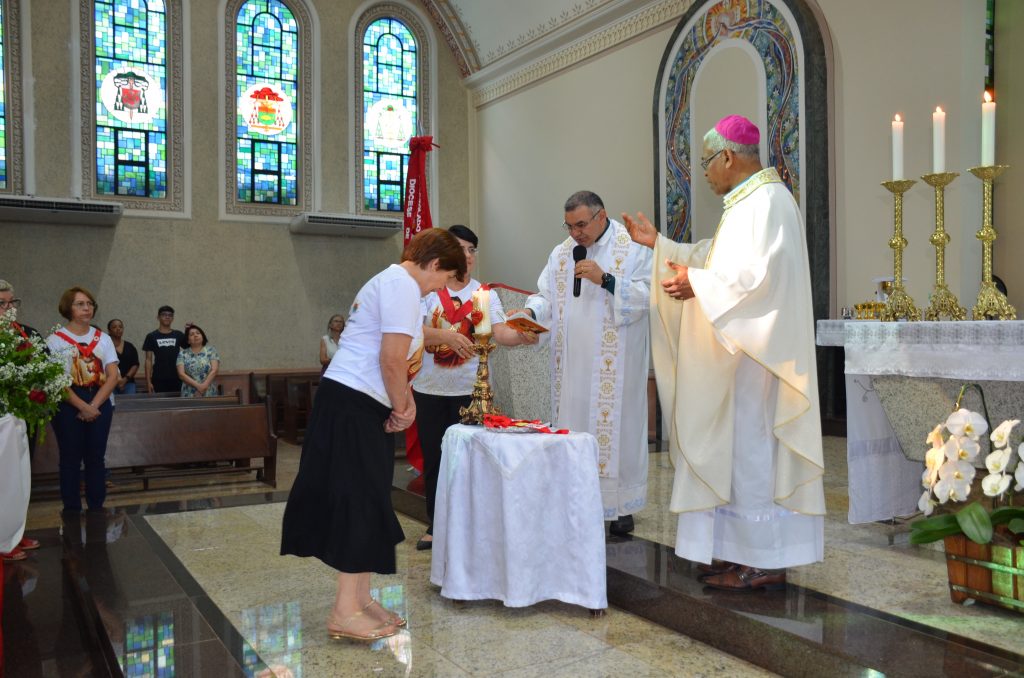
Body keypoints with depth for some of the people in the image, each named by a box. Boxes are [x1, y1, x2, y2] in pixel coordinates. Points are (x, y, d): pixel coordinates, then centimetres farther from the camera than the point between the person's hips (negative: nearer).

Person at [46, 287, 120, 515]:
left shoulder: (103, 338, 9)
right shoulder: (55, 340, -2)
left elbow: (113, 376, 1)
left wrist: (94, 405, -11)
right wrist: (82, 406, -17)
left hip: (100, 404, 3)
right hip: (68, 405, -3)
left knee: (96, 458, 7)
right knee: (70, 459, 3)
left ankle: (97, 509, 15)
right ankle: (72, 511, 11)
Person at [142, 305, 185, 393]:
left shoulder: (178, 335, 9)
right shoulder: (152, 336, 4)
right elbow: (148, 360, 3)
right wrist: (148, 381, -4)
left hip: (176, 379, 2)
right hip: (159, 379, -2)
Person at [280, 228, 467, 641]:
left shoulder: (392, 281, 21)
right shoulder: (404, 285, -13)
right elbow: (392, 360, -21)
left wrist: (403, 400, 10)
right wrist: (401, 407, -6)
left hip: (355, 403, 11)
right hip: (355, 403, -11)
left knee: (366, 501, 13)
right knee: (361, 501, -6)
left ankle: (360, 598, 22)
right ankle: (345, 612, 2)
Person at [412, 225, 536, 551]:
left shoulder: (485, 294, 4)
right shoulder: (427, 290, -1)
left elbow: (500, 332, -9)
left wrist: (521, 335, -30)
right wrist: (446, 335, -31)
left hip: (470, 390, 0)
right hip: (430, 389, 0)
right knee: (433, 459, 8)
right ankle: (435, 526, 23)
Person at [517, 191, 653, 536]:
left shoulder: (634, 248, -1)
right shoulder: (561, 252, 14)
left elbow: (647, 295, -9)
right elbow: (547, 296, 11)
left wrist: (605, 279, -19)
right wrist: (530, 311, -10)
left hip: (615, 366, -4)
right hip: (571, 363, 4)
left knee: (615, 427, -1)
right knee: (572, 429, 4)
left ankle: (621, 506, 11)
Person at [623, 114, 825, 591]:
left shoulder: (768, 200, -13)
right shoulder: (745, 202, 18)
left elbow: (760, 273, -23)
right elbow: (713, 258, 24)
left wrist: (697, 283, -16)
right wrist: (659, 243, 22)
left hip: (755, 348, -10)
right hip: (737, 344, 10)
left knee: (750, 447, -6)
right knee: (738, 446, 12)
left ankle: (764, 563, 3)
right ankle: (741, 552, 20)